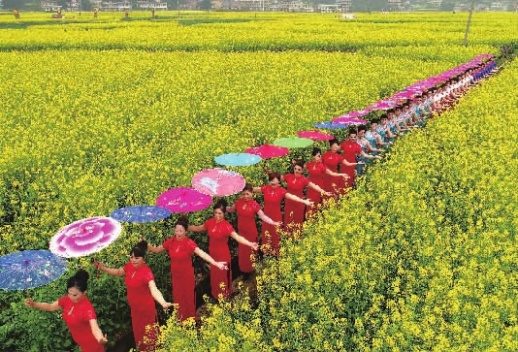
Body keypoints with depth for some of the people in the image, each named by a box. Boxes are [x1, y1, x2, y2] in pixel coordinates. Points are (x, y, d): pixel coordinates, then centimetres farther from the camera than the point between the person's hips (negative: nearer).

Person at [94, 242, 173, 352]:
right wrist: (103, 268, 1)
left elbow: (154, 290, -45)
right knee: (138, 331, 28)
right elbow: (118, 272, 11)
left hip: (146, 308, -7)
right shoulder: (129, 266, -11)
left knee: (147, 333, 14)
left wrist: (163, 303, -62)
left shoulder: (146, 272, -32)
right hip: (134, 307, 7)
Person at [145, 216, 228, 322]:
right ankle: (180, 317, 41)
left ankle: (190, 318, 36)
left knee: (188, 296, 13)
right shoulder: (170, 241, -10)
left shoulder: (189, 243, -24)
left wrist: (216, 263, -50)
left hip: (187, 275, -4)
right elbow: (156, 250, 3)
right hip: (175, 274, 4)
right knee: (177, 296, 17)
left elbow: (202, 254, -37)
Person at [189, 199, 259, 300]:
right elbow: (199, 228, 10)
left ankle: (224, 296, 32)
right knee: (214, 275, 21)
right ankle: (215, 294, 43)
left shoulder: (226, 226, -25)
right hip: (212, 254, 5)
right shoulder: (210, 222, -7)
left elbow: (237, 237, -35)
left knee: (222, 276, 11)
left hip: (223, 255, -5)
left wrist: (250, 244, -49)